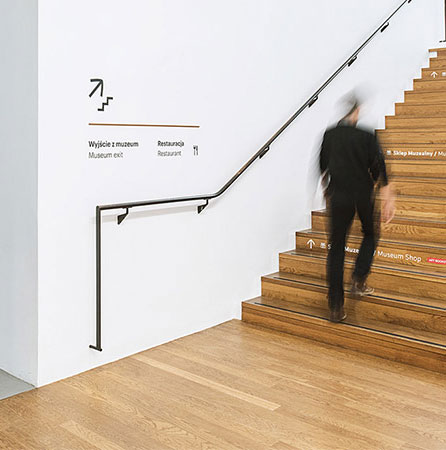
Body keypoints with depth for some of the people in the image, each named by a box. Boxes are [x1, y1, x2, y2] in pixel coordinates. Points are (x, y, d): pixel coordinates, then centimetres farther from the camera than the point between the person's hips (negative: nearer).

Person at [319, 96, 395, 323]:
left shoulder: (328, 135, 1)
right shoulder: (367, 136, -8)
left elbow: (322, 168, 11)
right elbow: (379, 170, -9)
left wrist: (328, 193, 27)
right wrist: (388, 199, -3)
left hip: (338, 196, 2)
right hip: (364, 196, -2)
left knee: (336, 247, 6)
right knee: (370, 235, 25)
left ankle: (336, 307, 3)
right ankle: (358, 280, 10)